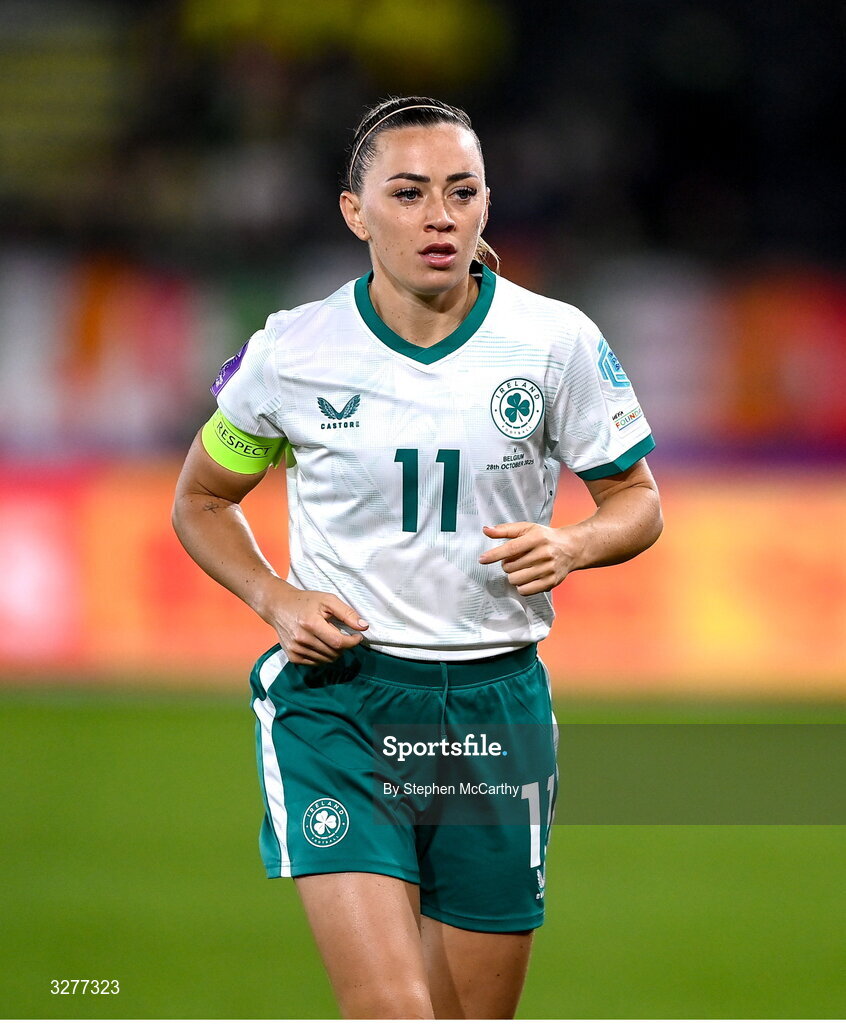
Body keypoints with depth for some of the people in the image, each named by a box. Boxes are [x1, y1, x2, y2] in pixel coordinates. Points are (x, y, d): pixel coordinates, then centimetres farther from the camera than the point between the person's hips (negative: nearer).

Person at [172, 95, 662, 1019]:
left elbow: (637, 502, 9)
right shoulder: (290, 353, -3)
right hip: (335, 699, -2)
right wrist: (276, 599, -5)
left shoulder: (558, 342, -2)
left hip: (496, 703, 2)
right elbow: (200, 501, 13)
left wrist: (571, 546, -13)